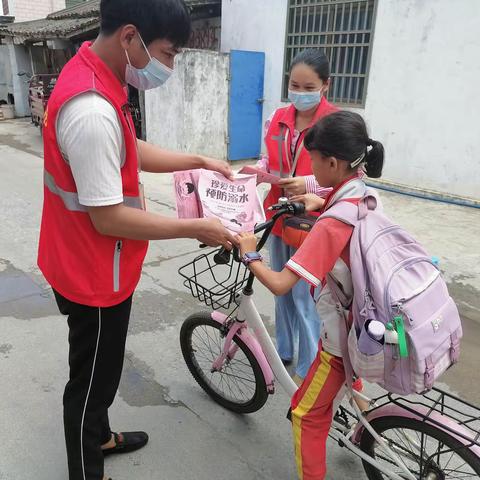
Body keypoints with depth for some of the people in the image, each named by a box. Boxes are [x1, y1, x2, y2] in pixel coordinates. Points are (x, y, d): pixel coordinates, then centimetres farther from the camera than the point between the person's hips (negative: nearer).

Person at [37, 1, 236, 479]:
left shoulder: (91, 76, 3)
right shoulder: (93, 110, -31)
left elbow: (132, 152, 13)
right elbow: (109, 218, -28)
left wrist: (199, 161, 8)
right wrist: (196, 228, -20)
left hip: (90, 264, 10)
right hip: (94, 273, -10)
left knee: (100, 367, 27)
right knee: (92, 375, 13)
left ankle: (98, 437, 52)